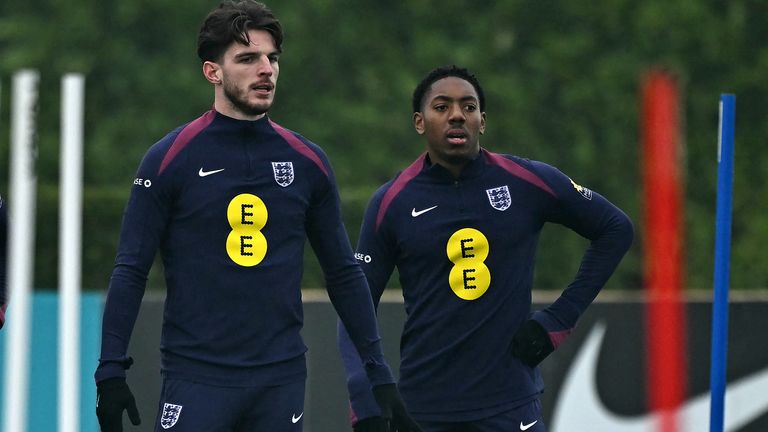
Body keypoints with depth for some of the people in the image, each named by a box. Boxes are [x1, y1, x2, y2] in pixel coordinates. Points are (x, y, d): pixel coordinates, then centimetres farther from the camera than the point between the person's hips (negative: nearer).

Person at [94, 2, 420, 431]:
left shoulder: (307, 162, 8)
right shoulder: (169, 159, -2)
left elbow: (344, 273, 13)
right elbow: (131, 271, -2)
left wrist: (379, 373, 8)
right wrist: (111, 370, -10)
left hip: (281, 380, 3)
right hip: (196, 376, -3)